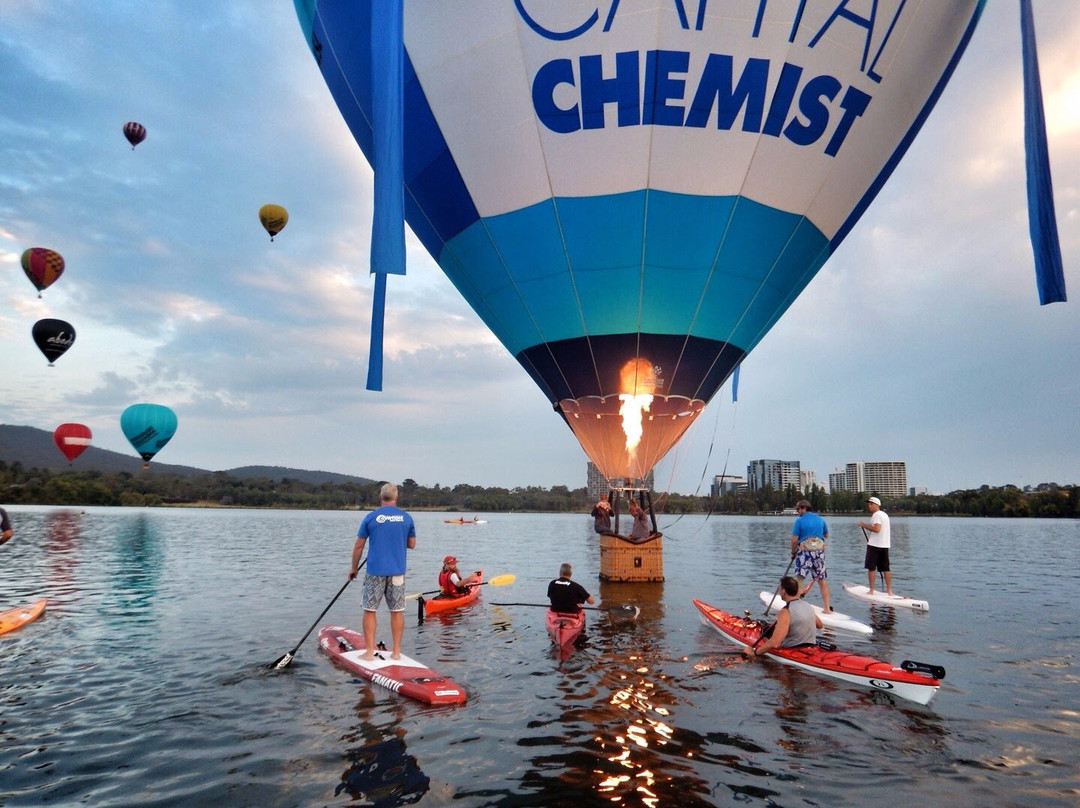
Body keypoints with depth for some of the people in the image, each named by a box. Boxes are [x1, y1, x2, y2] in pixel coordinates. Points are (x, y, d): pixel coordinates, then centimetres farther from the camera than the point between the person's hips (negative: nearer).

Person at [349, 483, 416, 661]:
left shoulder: (371, 517, -2)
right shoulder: (406, 518, 3)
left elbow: (358, 546, 3)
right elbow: (411, 544, 10)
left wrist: (354, 568, 14)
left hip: (375, 571, -2)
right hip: (398, 571, 2)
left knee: (369, 610, 8)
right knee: (397, 611, 8)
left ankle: (369, 652, 8)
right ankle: (396, 651, 12)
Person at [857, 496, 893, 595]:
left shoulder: (876, 514, -11)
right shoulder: (885, 514, 18)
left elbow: (876, 528, -24)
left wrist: (864, 525, -15)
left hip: (874, 545, -8)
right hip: (885, 545, 8)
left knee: (871, 568, -1)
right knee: (885, 569, 11)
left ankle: (871, 590, 0)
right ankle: (889, 590, 11)